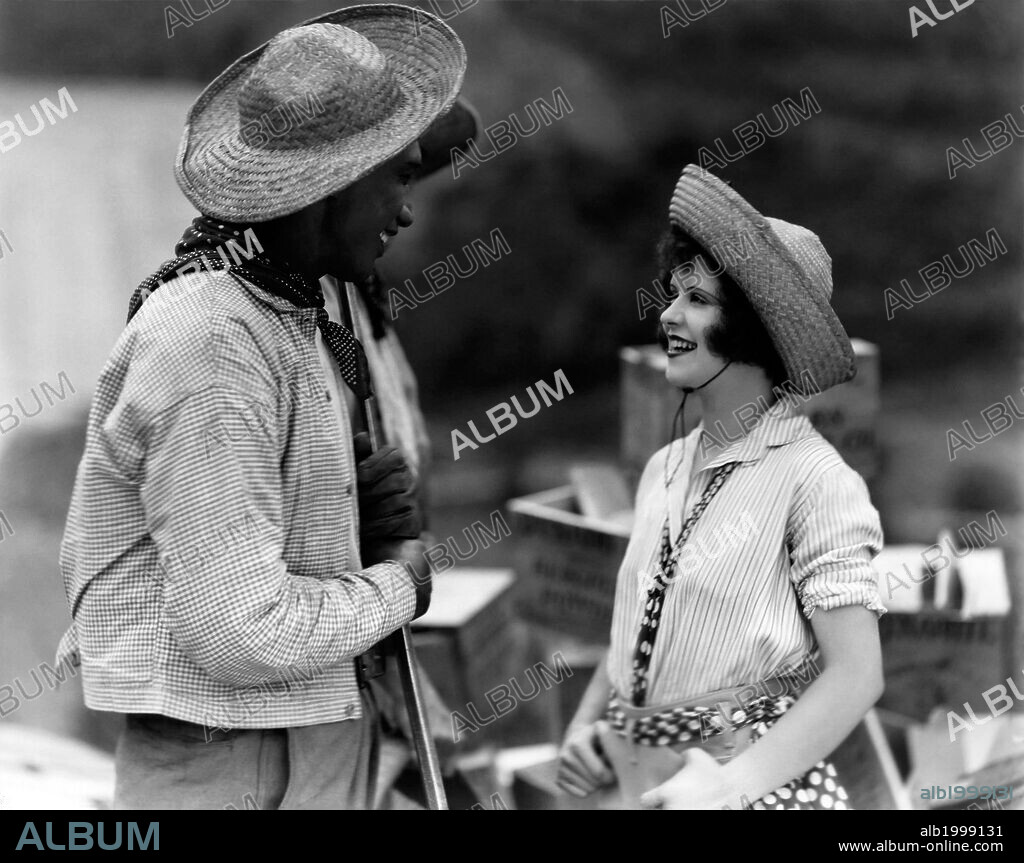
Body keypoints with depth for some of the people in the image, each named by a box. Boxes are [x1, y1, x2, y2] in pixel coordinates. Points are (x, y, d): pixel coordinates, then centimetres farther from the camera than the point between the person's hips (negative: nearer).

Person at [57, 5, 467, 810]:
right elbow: (242, 633, -25)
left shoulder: (296, 310, 9)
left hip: (321, 756, 9)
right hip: (230, 771, -9)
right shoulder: (212, 350, -21)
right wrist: (397, 585, -9)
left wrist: (367, 506, -1)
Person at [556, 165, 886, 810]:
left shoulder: (814, 478, -13)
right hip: (637, 782, 6)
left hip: (761, 781, -6)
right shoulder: (666, 471, 7)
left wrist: (731, 782, -22)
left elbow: (857, 676, -16)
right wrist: (586, 723, 1)